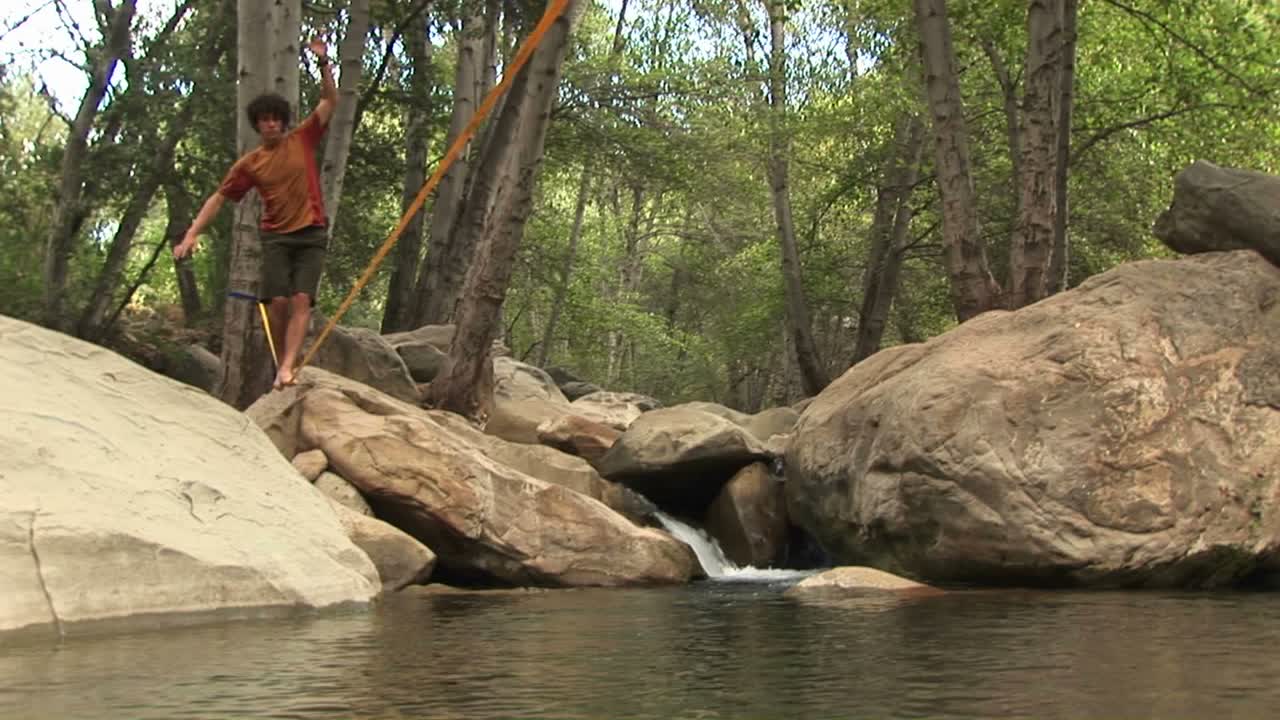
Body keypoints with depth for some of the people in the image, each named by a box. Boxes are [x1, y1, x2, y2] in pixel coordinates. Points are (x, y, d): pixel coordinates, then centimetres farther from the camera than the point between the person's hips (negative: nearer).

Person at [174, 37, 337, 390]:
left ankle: (287, 368, -22)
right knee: (277, 301, -12)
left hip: (311, 233, 0)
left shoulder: (302, 140, 4)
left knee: (302, 299, -14)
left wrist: (323, 63, -9)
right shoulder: (250, 163, 4)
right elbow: (218, 198, 7)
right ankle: (280, 363, 3)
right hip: (276, 235, 0)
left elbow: (330, 100, 4)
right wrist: (192, 233, -1)